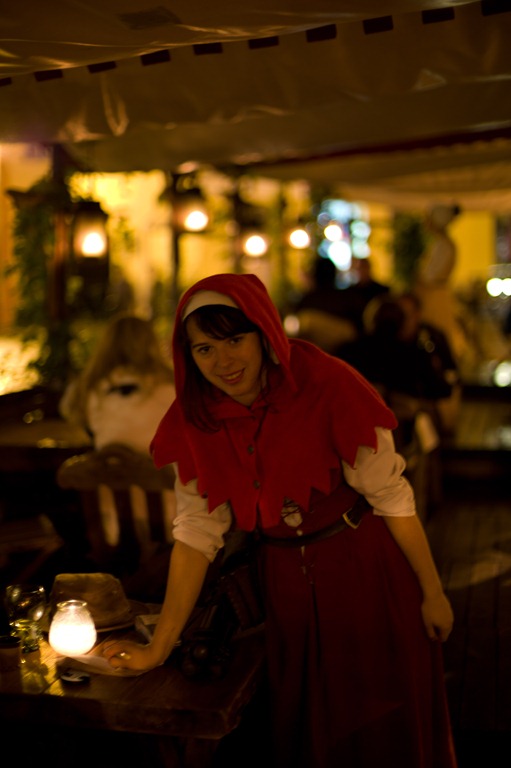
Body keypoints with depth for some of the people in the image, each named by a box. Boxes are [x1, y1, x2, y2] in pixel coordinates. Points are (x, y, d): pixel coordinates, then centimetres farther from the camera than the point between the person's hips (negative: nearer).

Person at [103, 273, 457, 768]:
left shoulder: (326, 386, -22)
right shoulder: (193, 421, -11)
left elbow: (391, 497, -16)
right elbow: (196, 530, -7)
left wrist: (432, 593, -10)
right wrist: (158, 649, -8)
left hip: (366, 569, -3)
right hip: (285, 582, 3)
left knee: (386, 724, 13)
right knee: (304, 725, 19)